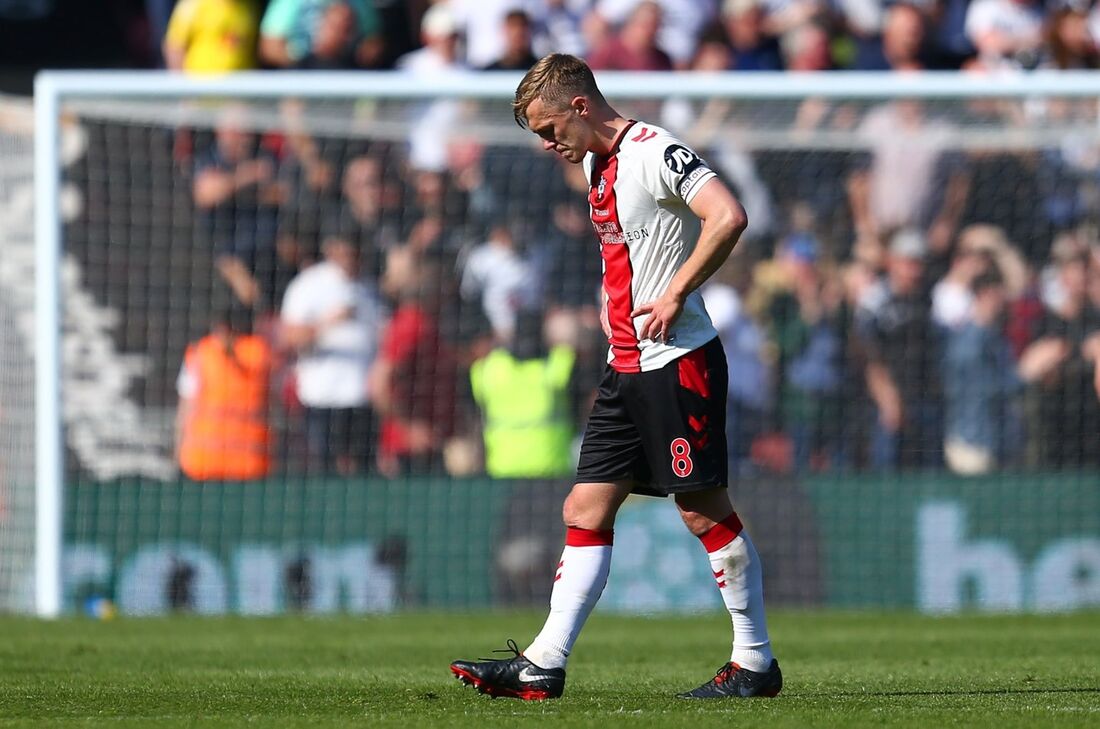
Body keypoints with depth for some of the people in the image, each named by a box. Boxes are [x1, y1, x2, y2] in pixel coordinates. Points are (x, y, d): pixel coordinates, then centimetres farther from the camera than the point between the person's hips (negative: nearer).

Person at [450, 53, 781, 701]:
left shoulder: (656, 153, -14)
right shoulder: (598, 164, 15)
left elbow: (728, 218, -27)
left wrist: (674, 295, -21)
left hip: (679, 362, -9)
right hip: (626, 368, 9)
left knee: (705, 509, -4)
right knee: (586, 509, 5)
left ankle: (756, 664, 5)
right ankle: (543, 666, 4)